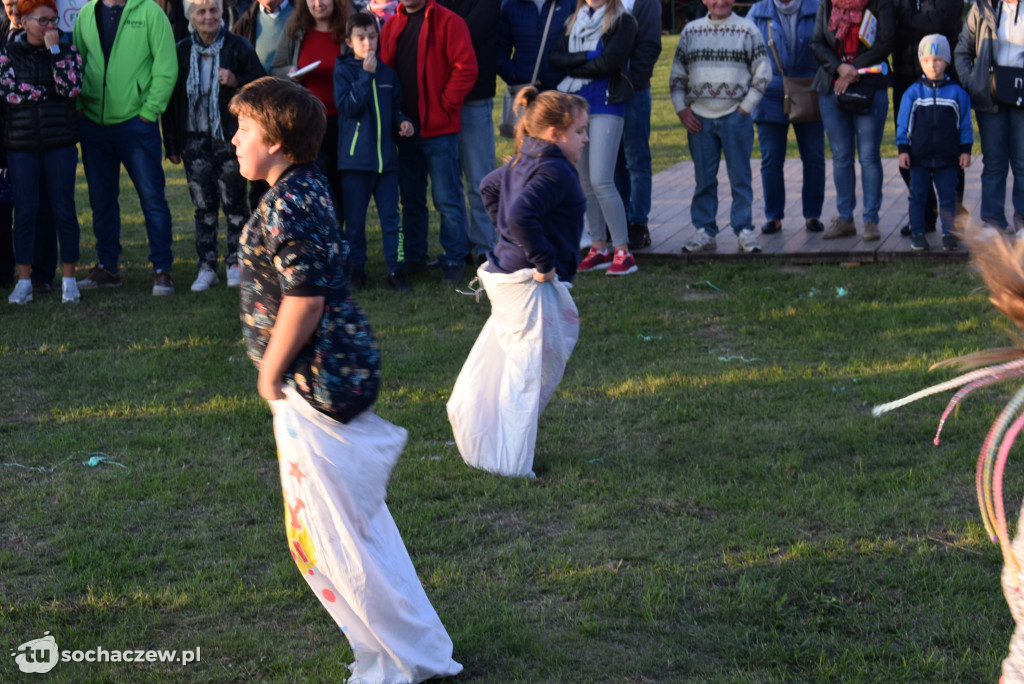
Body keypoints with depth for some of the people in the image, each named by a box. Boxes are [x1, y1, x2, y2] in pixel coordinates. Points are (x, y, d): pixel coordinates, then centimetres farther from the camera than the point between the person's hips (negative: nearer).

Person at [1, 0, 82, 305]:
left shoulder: (67, 50, 5)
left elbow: (72, 88, -10)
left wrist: (54, 50, -11)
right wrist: (49, 91, -7)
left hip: (60, 143, 0)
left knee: (63, 209, 0)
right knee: (25, 211, 1)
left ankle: (69, 279, 8)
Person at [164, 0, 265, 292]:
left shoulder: (238, 46, -2)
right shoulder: (181, 51, 5)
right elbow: (171, 98, 8)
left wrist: (237, 82, -19)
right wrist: (172, 145, 5)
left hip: (230, 136, -2)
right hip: (195, 138, 2)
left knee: (233, 200, 1)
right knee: (203, 205, 2)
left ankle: (235, 263, 11)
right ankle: (206, 267, 8)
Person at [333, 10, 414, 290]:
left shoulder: (386, 71, 9)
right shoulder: (343, 71, -2)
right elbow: (347, 106, -16)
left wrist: (403, 121, 0)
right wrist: (366, 75, -16)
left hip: (386, 156, 3)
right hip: (355, 158, -3)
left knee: (390, 216, 3)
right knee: (355, 219, 5)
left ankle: (396, 270, 7)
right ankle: (356, 269, 16)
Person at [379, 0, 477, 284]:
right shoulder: (392, 26, 11)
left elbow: (466, 68, -12)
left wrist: (445, 106, -12)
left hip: (439, 129, -6)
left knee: (447, 199, -1)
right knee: (411, 199, 13)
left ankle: (454, 261, 7)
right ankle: (413, 258, 22)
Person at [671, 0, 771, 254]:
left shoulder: (747, 30, 2)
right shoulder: (691, 31, 10)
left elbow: (763, 73, 2)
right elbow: (677, 74, 15)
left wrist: (745, 107, -4)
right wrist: (681, 109, 5)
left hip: (735, 116, -2)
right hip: (699, 118, 2)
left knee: (740, 176, 0)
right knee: (703, 178, 5)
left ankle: (744, 230, 6)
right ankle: (704, 231, 12)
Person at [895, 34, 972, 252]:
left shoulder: (957, 93, 2)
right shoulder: (913, 93, 1)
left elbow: (965, 125, 6)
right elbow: (903, 124, 4)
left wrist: (965, 150, 2)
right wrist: (903, 149, -2)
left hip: (947, 156, 0)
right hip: (918, 156, 0)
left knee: (948, 196, 5)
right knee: (918, 195, 4)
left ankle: (949, 234, 13)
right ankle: (917, 234, 12)